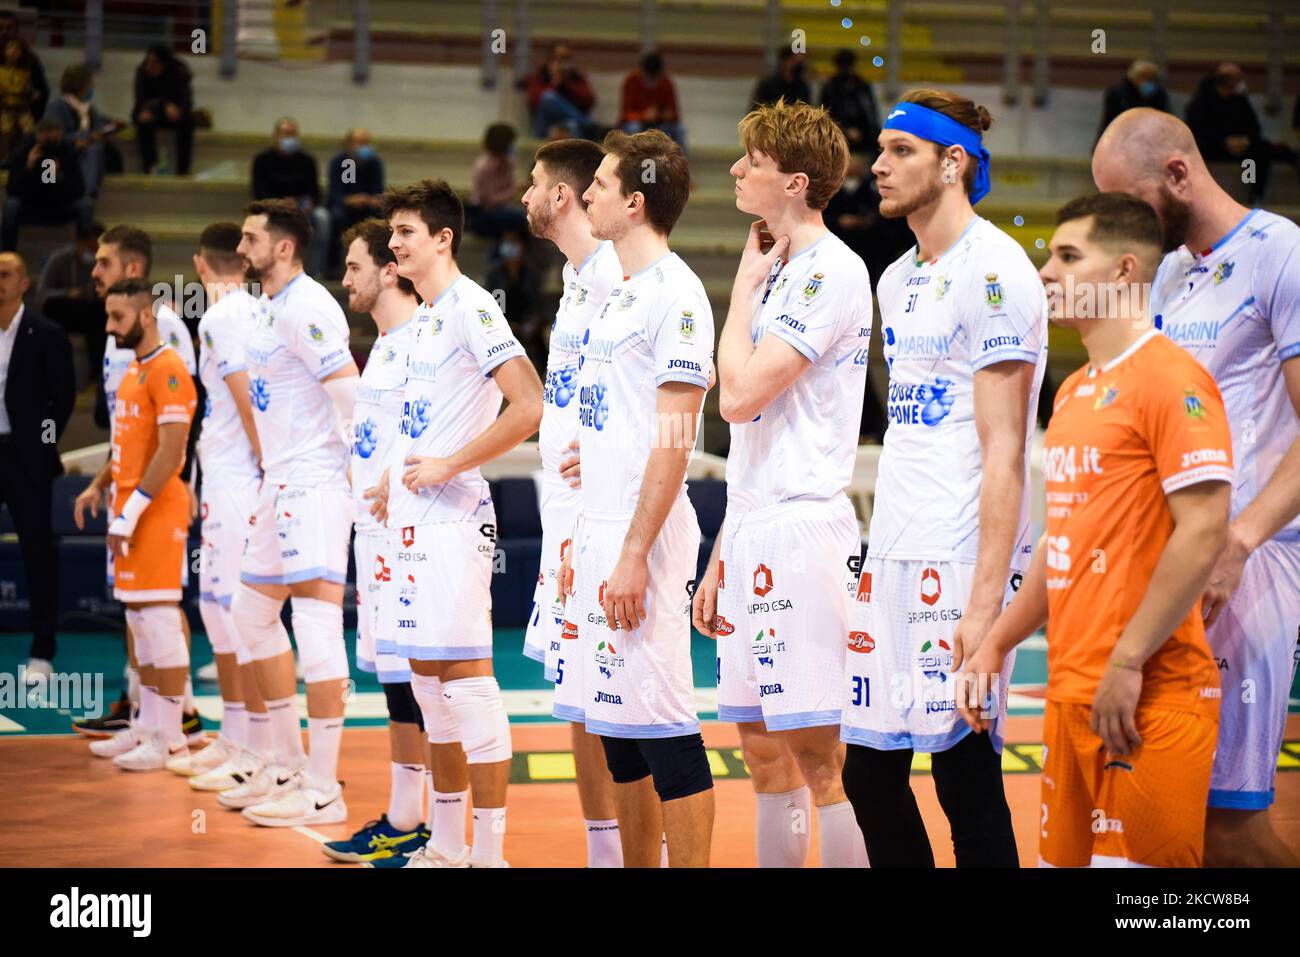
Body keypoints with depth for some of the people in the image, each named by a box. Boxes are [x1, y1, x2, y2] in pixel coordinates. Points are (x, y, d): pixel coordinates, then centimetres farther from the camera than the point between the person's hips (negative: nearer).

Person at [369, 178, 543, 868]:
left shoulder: (471, 307, -12)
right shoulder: (427, 317, 17)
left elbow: (528, 406, -21)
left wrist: (448, 466, -18)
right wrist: (395, 480, 19)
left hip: (452, 514, -10)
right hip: (415, 518, 10)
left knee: (466, 674, -10)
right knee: (426, 672, 13)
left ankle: (489, 852, -7)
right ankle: (446, 843, 22)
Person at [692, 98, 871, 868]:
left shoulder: (832, 271, -11)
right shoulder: (778, 272, 18)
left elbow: (741, 394, -19)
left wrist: (744, 286, -5)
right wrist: (721, 558, 19)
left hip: (803, 532, -9)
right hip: (754, 535, 9)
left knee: (821, 755, -8)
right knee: (764, 751, 12)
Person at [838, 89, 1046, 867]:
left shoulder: (993, 271, -10)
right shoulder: (899, 280, 17)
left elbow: (1004, 452, -15)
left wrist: (985, 599, -20)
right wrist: (879, 551, 15)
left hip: (961, 561, -9)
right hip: (894, 557, 9)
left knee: (967, 776, -5)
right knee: (870, 772, 10)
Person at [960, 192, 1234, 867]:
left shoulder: (1170, 379, -10)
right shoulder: (1074, 391, 18)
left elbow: (1204, 532, -17)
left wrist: (1127, 663, -19)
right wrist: (994, 646, 16)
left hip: (1146, 699, -9)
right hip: (1070, 694, 9)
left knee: (1137, 857, -9)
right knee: (1063, 856, 11)